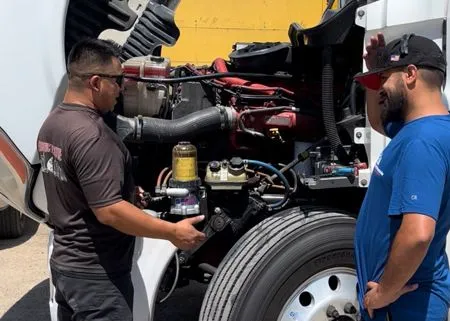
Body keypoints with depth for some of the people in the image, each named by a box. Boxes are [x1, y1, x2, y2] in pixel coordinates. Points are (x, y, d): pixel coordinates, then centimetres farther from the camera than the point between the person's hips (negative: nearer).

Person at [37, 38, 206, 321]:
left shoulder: (52, 123, 6)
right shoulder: (90, 135, -25)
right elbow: (109, 211, -29)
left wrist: (129, 193, 18)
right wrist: (172, 232, -23)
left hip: (66, 261, 10)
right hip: (95, 273, -10)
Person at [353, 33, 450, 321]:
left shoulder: (422, 141, -27)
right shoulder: (418, 126, 5)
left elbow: (418, 234, -37)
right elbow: (378, 121, 27)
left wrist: (385, 292, -23)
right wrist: (376, 72, 8)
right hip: (408, 290, 9)